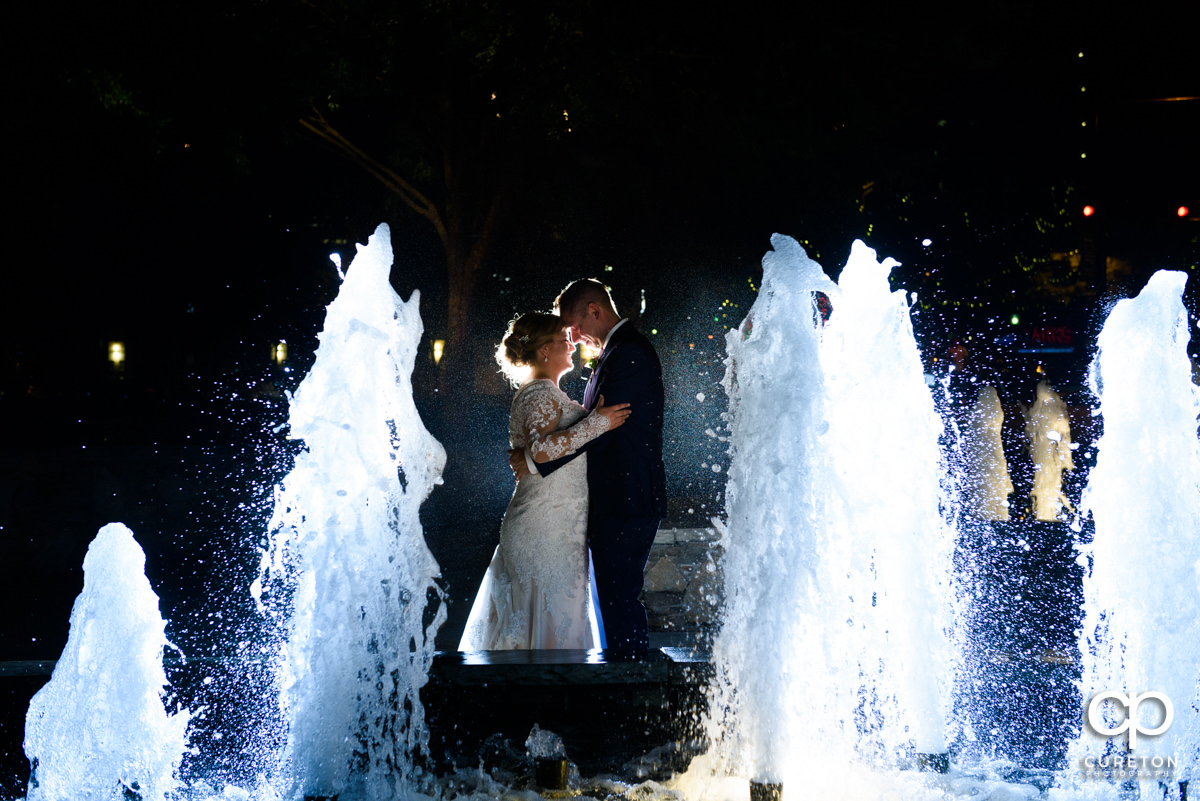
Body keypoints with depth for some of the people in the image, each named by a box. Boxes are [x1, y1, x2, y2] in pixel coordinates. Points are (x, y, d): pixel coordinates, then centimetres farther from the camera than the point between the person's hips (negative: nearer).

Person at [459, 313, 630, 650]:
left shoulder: (545, 394, 20)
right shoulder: (540, 394, -13)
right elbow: (541, 450, -29)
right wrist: (597, 423, -27)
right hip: (548, 529, -10)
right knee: (553, 621, -8)